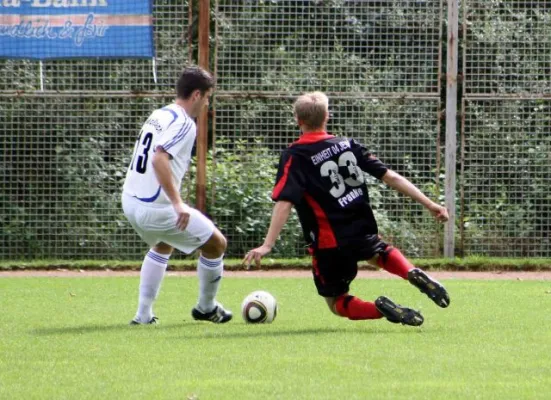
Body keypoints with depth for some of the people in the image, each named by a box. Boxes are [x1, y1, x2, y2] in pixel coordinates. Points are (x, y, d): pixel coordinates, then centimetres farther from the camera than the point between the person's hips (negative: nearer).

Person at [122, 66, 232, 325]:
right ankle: (206, 308, 26)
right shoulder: (183, 123, -15)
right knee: (216, 244, 8)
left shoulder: (158, 115, 12)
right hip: (156, 208, -9)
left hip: (130, 201, 9)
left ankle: (143, 314, 30)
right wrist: (178, 203, -32)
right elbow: (159, 159, -29)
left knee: (163, 245, 36)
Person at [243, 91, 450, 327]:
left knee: (337, 303, 17)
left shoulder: (295, 156, -9)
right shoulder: (348, 145, 3)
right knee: (378, 252, 39)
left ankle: (382, 309, -14)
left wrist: (267, 245, -26)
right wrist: (429, 205, 7)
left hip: (330, 244, -4)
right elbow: (391, 177, 2)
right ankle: (413, 274, 7)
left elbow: (284, 203, -21)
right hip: (363, 232, 4)